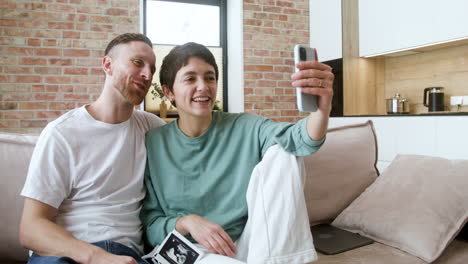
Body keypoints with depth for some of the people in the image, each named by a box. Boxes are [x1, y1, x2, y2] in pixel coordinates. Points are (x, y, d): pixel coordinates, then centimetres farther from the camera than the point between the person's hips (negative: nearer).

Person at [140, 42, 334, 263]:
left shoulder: (245, 129, -2)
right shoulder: (153, 144, -2)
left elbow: (301, 140, -22)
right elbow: (149, 225, 1)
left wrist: (323, 108, -44)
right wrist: (187, 222, -19)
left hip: (257, 246, 4)